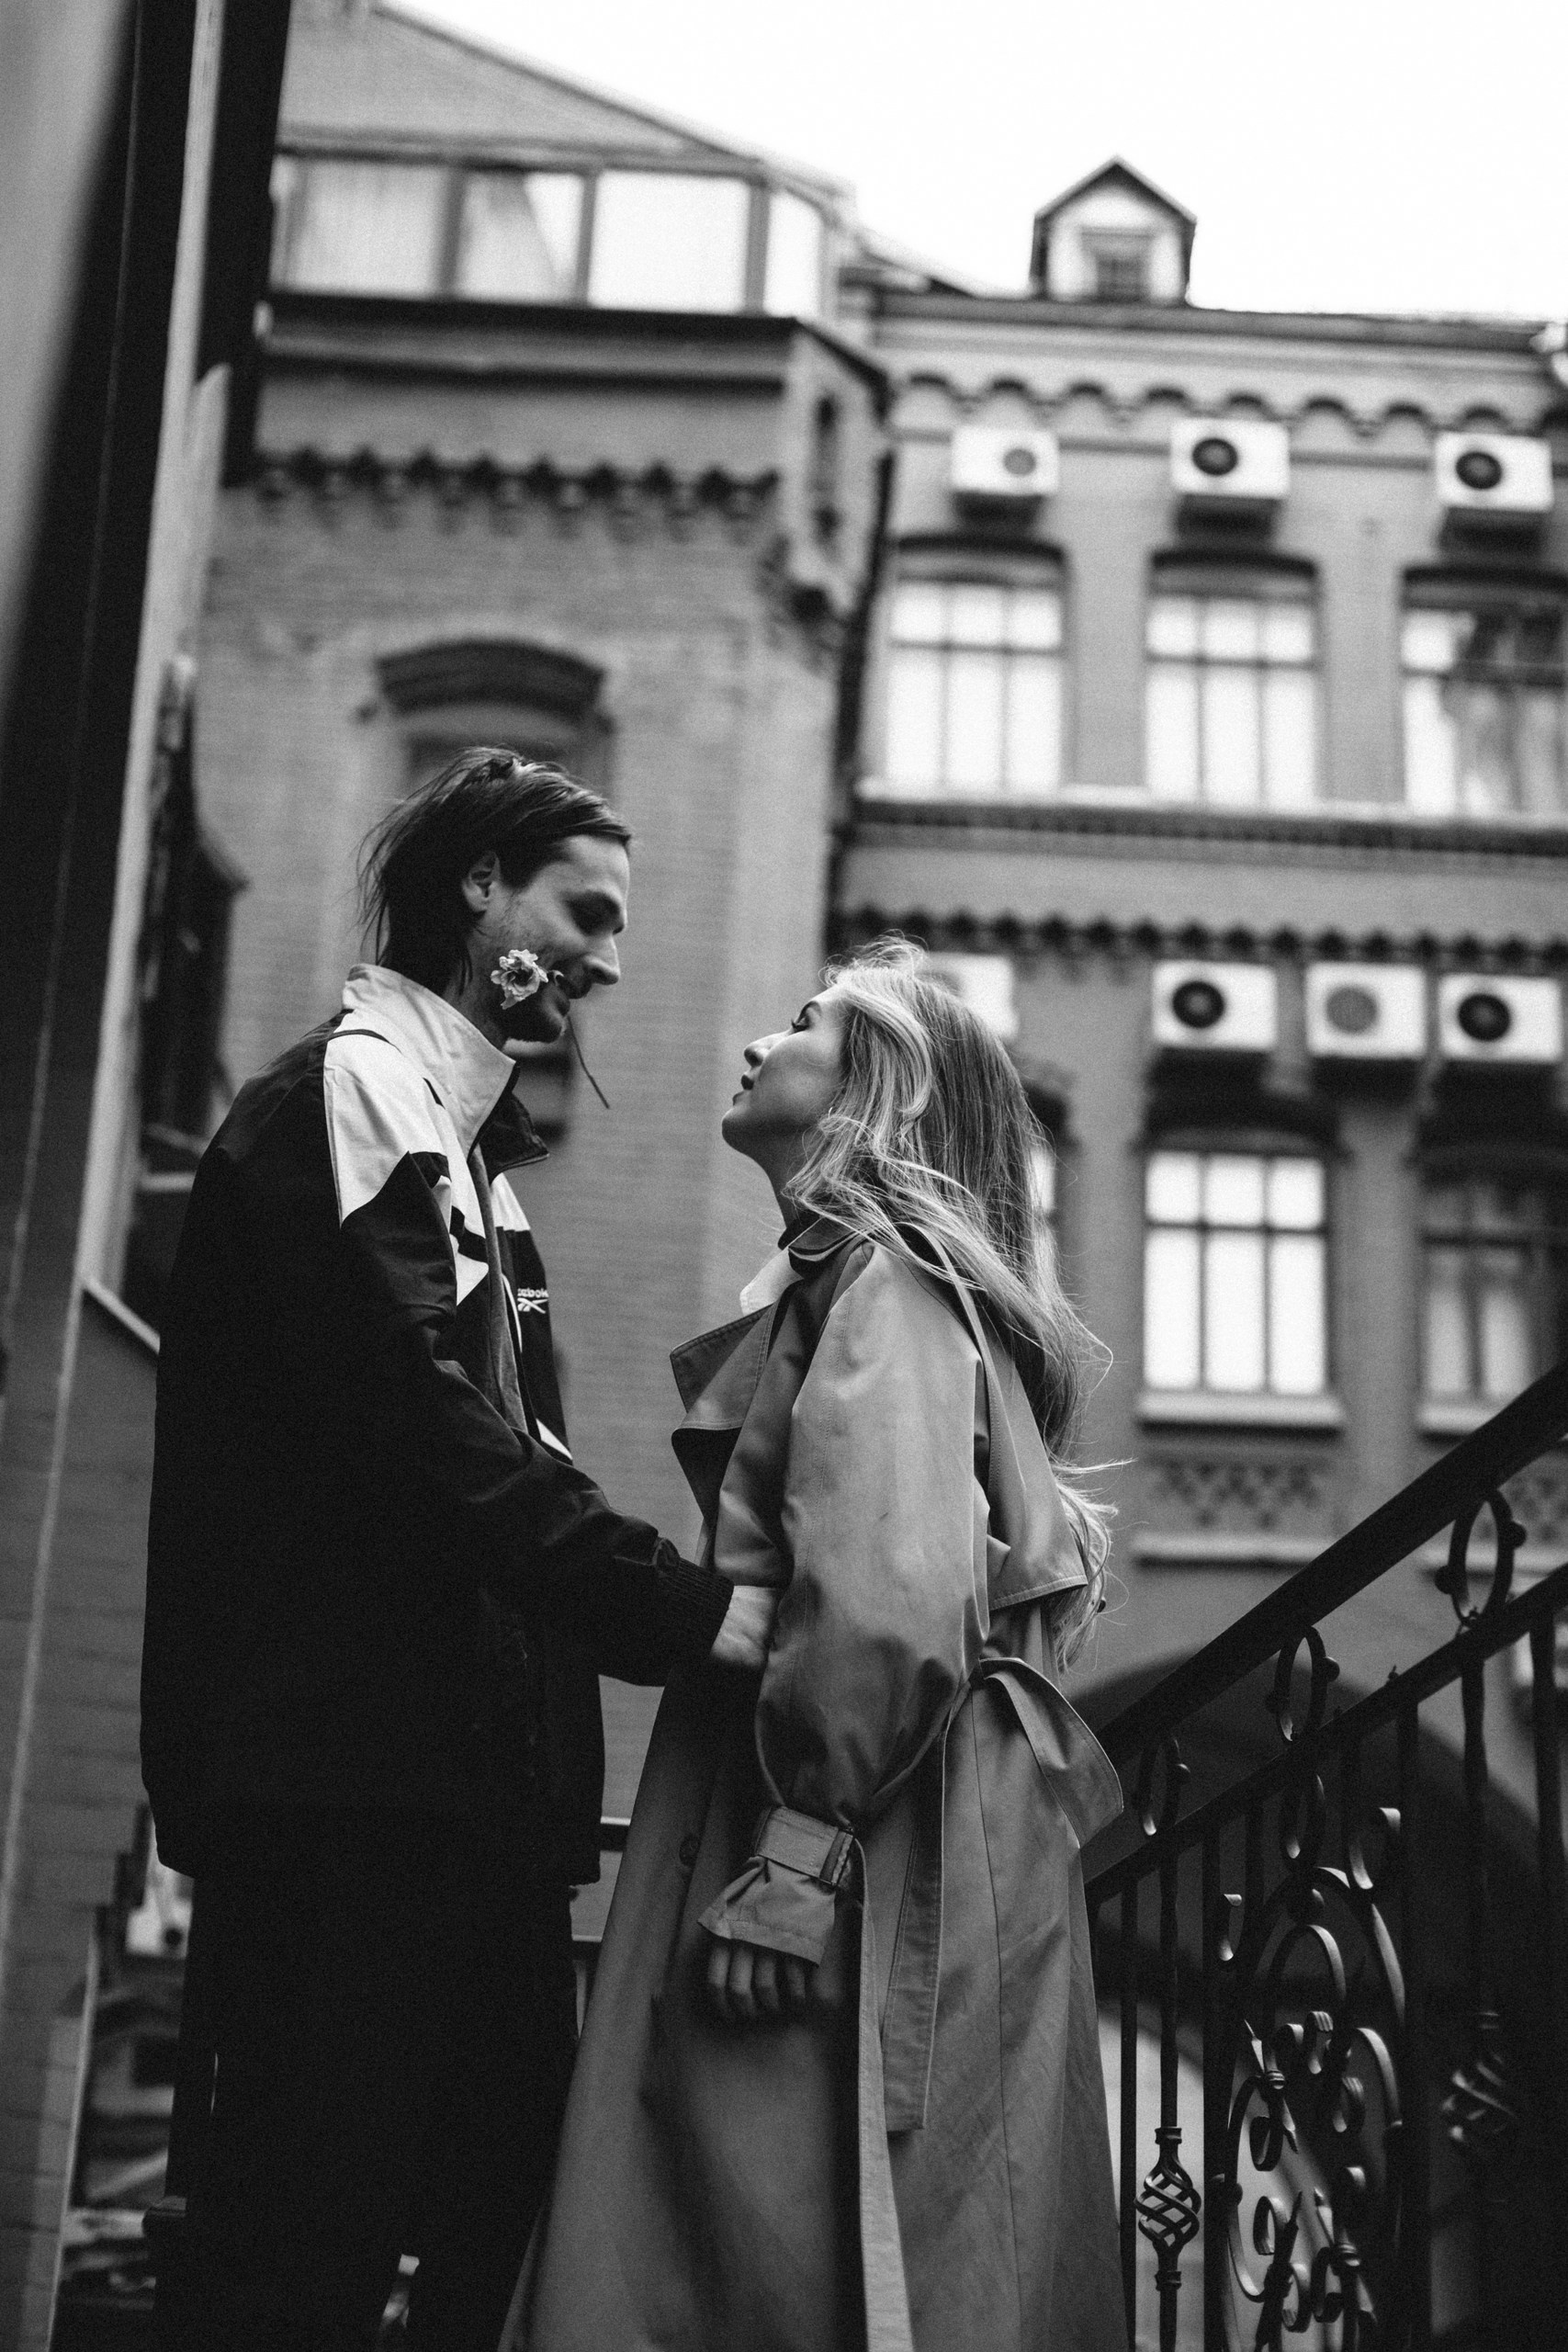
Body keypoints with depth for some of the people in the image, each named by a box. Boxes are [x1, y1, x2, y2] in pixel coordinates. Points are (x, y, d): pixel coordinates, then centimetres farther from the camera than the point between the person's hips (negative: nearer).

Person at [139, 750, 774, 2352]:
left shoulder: (463, 1138, 24)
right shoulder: (352, 1094, -5)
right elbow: (426, 1426, -20)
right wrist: (686, 1607, -23)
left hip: (464, 1783, 10)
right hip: (346, 1782, -10)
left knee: (508, 2219, 10)